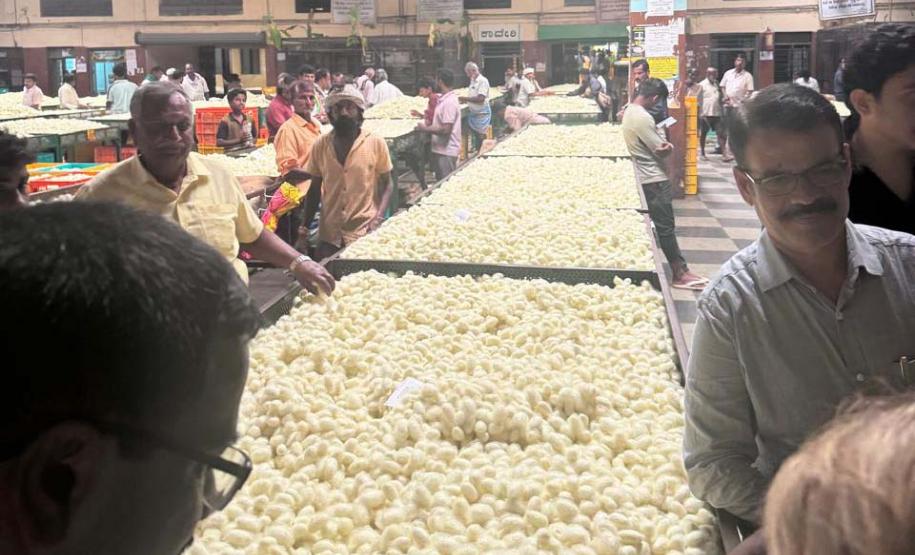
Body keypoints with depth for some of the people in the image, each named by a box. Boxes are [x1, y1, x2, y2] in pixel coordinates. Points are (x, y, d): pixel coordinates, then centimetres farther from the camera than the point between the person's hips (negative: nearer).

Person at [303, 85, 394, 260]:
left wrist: (378, 219, -12)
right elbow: (314, 189, 9)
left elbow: (387, 185, 2)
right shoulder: (320, 145, 1)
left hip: (365, 234, -2)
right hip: (329, 236, 2)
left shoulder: (376, 143, -5)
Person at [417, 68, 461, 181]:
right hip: (440, 149, 10)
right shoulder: (444, 99, 10)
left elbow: (446, 129, -24)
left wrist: (425, 129, -15)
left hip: (446, 151, -10)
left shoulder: (449, 102, -20)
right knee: (441, 182, 17)